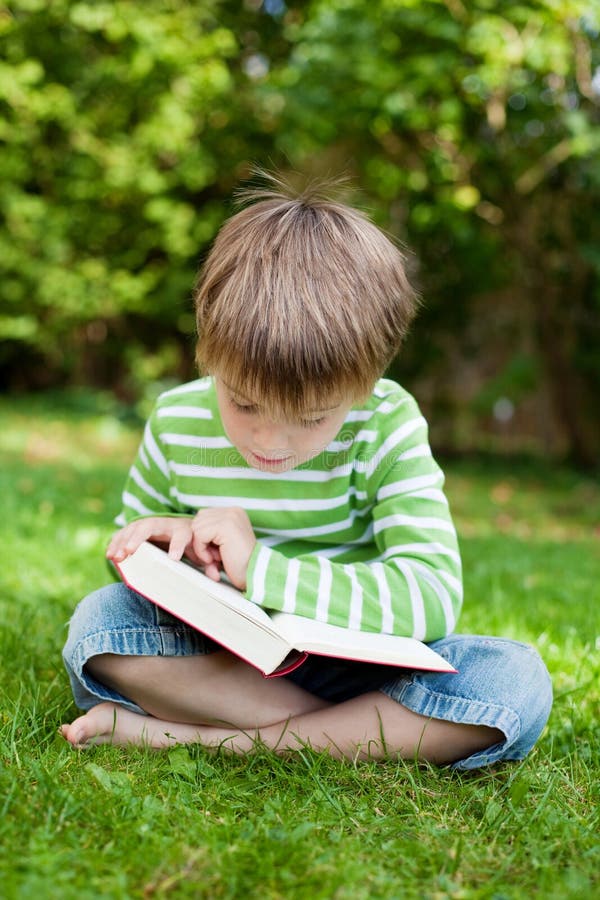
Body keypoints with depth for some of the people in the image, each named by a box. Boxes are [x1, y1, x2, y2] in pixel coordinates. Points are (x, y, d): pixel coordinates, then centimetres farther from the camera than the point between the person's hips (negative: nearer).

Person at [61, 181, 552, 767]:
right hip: (218, 660, 2)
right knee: (99, 618, -26)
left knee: (518, 679, -28)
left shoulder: (387, 425, -16)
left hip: (350, 666, -1)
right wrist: (169, 543, -16)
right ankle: (354, 734, -24)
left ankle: (192, 736, -28)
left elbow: (432, 598, -25)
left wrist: (259, 569, -28)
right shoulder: (176, 422, -8)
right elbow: (130, 550, 9)